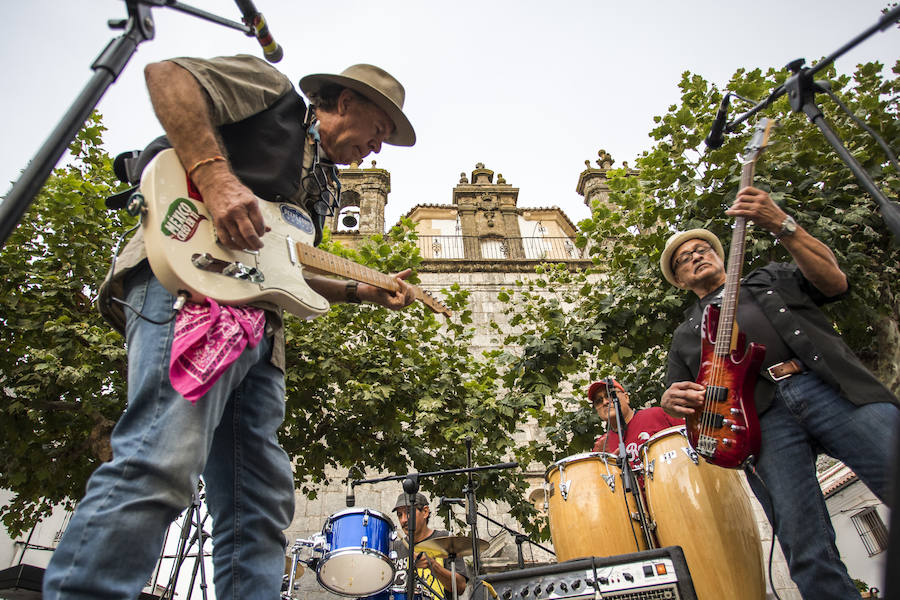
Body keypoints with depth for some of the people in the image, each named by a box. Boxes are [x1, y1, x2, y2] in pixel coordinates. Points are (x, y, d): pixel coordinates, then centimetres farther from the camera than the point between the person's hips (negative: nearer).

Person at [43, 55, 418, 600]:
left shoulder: (324, 185, 35)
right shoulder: (274, 91, 14)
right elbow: (167, 73, -3)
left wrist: (362, 291, 24)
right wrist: (214, 177, -18)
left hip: (258, 326, 9)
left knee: (261, 506, 3)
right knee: (162, 464, -24)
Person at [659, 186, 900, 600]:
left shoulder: (771, 277, 29)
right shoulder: (685, 334, 30)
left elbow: (834, 281, 10)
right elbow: (680, 393, 22)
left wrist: (781, 226, 0)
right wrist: (672, 400, -4)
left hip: (834, 389, 0)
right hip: (762, 420, 1)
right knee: (808, 553, -15)